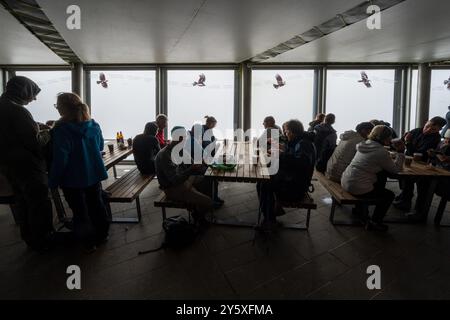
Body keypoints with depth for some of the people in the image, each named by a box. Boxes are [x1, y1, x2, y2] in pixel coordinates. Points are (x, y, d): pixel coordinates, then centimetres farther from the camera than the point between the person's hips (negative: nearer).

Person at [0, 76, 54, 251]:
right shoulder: (18, 111, -22)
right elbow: (36, 142, -23)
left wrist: (39, 128, 10)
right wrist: (48, 134, -5)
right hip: (27, 166, -9)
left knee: (22, 202, 20)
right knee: (39, 204, 5)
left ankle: (30, 238, 35)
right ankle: (43, 241, 17)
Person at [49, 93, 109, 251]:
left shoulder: (61, 130, -20)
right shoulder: (94, 125, -3)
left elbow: (60, 159, -21)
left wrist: (53, 180, -10)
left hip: (73, 179, -5)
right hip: (94, 174, 5)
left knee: (80, 210, 10)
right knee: (96, 205, 19)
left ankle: (88, 242, 22)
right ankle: (102, 235, 33)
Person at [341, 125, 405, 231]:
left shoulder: (365, 144, 10)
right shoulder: (381, 152, -15)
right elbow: (396, 169, -5)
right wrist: (400, 152, 4)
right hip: (357, 188, -8)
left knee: (383, 174, 22)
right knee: (389, 195, 11)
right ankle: (374, 222, 15)